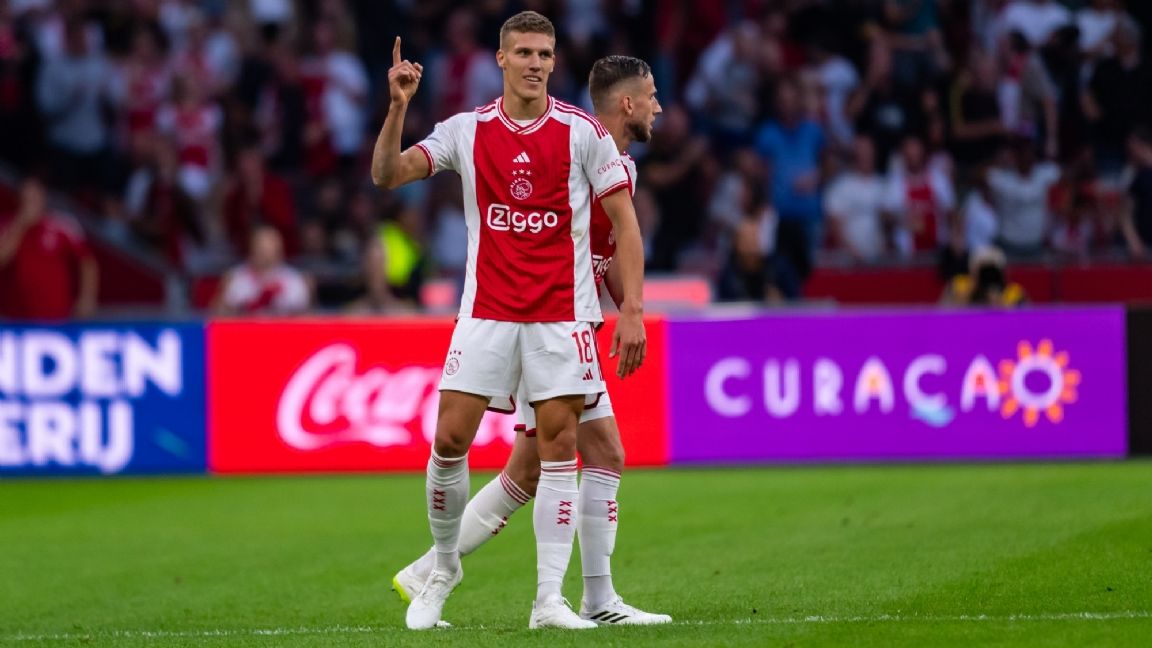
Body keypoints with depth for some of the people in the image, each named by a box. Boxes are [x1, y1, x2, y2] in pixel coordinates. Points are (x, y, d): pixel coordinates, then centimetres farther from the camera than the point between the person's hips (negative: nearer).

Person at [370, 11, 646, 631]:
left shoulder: (583, 132, -3)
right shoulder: (466, 131, 2)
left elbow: (624, 221, -1)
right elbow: (388, 174, -6)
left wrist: (632, 310, -8)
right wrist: (397, 108, -22)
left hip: (562, 313, -1)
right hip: (486, 312, 1)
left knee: (558, 446, -5)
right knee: (450, 440, -4)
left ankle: (549, 600, -2)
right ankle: (444, 566, 19)